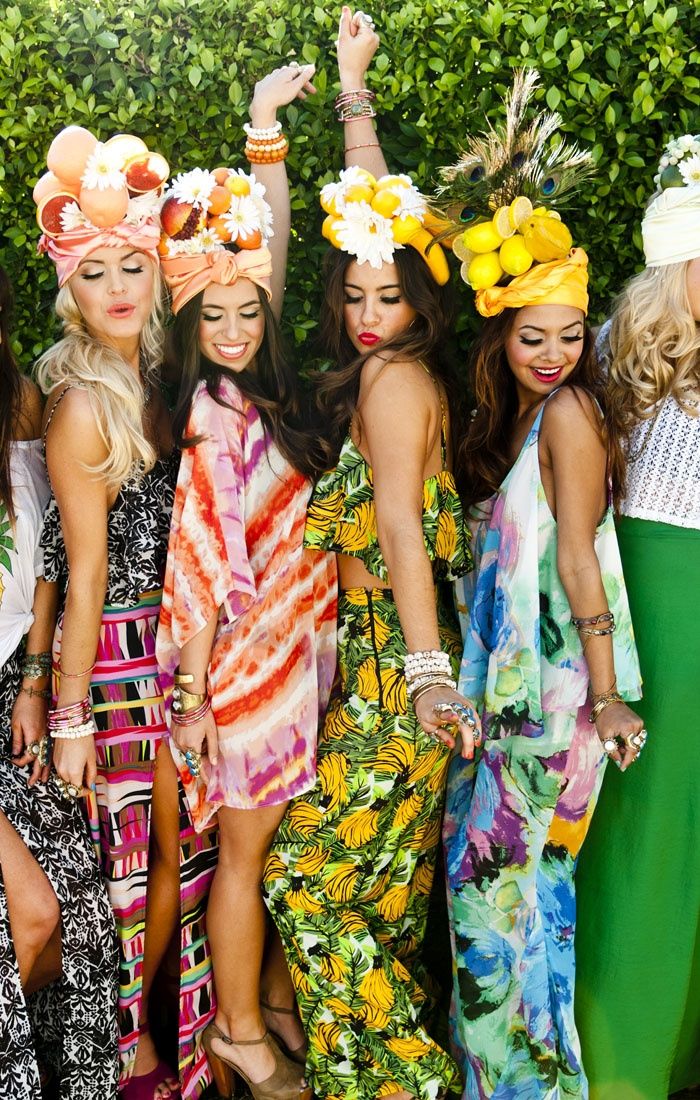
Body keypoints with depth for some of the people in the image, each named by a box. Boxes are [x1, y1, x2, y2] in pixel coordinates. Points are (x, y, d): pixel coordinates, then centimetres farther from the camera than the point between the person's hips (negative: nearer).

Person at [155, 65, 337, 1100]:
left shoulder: (257, 387, 3)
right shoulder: (213, 417, -18)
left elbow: (270, 241, 10)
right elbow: (202, 565, -18)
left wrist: (267, 124, 10)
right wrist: (194, 694, -16)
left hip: (292, 648, 7)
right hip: (245, 659, -7)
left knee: (277, 838, 19)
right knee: (245, 849, 9)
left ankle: (275, 996, 38)